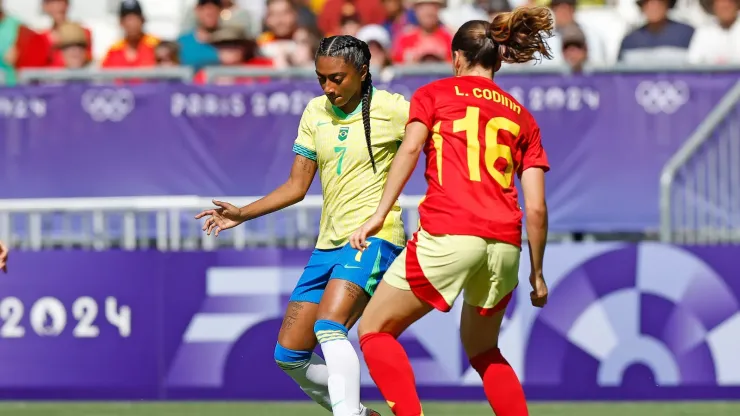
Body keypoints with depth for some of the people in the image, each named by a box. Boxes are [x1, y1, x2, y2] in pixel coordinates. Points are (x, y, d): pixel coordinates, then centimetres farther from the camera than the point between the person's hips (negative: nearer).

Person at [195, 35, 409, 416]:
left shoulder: (390, 109, -7)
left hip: (373, 237, -7)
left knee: (329, 328, -30)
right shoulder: (315, 112, 10)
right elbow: (297, 185, 13)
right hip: (329, 243, 7)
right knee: (289, 355, 6)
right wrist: (242, 214, 3)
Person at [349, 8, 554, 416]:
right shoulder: (522, 117, 20)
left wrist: (379, 215, -11)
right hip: (505, 244, 4)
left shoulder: (434, 93, 13)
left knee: (374, 329, 9)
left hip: (447, 234, -4)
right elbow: (536, 208, 13)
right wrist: (537, 273, 21)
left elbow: (410, 148, -6)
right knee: (482, 350, 25)